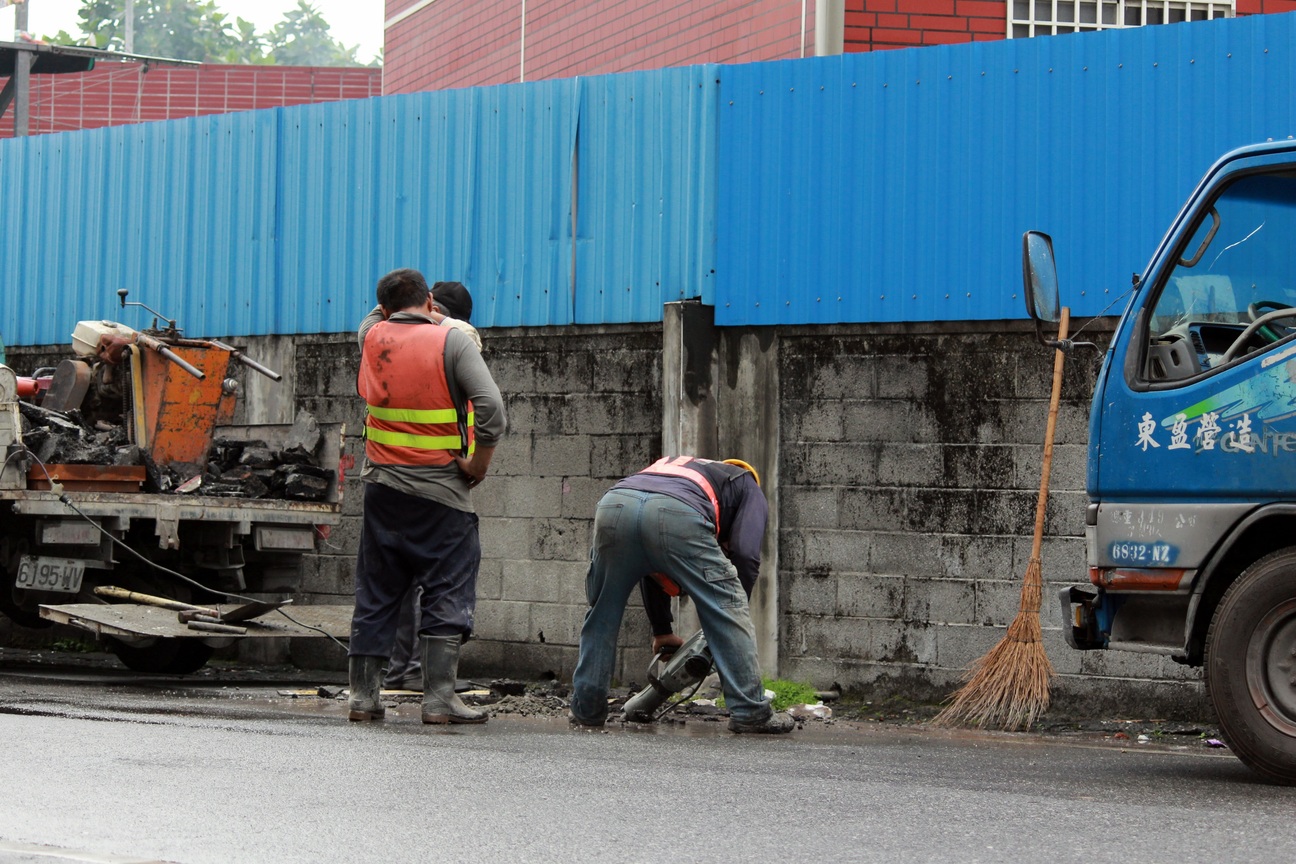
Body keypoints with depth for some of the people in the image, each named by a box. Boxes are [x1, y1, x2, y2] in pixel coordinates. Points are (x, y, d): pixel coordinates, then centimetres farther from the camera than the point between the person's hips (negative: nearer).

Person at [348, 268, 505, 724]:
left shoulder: (372, 337, 4)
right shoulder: (451, 341, -8)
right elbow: (491, 406, -19)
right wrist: (479, 463, -10)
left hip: (383, 486, 4)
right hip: (441, 490, -4)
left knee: (375, 595, 12)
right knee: (446, 594, 0)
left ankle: (363, 694, 12)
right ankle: (438, 698, -6)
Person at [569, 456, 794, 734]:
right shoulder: (749, 487, 34)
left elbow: (651, 567, 47)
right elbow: (745, 555, 15)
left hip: (614, 503, 5)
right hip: (677, 514, -5)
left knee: (602, 613, 24)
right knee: (727, 612, 9)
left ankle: (587, 709, 26)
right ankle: (750, 713, 9)